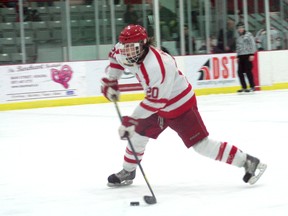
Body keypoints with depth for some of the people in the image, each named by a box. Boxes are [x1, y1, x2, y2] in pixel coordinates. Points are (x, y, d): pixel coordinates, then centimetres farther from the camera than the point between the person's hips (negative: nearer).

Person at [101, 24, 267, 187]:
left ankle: (248, 162, -7)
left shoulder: (157, 66, -36)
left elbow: (155, 101, -34)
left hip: (180, 106, -9)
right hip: (159, 106, 9)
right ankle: (127, 172, 34)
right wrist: (110, 82, 6)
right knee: (137, 135, 13)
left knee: (202, 144, -12)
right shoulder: (129, 55, -10)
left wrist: (131, 120, -32)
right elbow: (116, 57, 14)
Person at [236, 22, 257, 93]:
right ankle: (244, 87, 10)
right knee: (240, 72, 2)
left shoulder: (248, 35, -4)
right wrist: (238, 56, 19)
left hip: (247, 56, -8)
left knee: (248, 71, -10)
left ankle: (252, 87, -3)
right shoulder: (239, 37, 20)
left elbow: (252, 44, -10)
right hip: (241, 56, 8)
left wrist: (252, 54, -16)